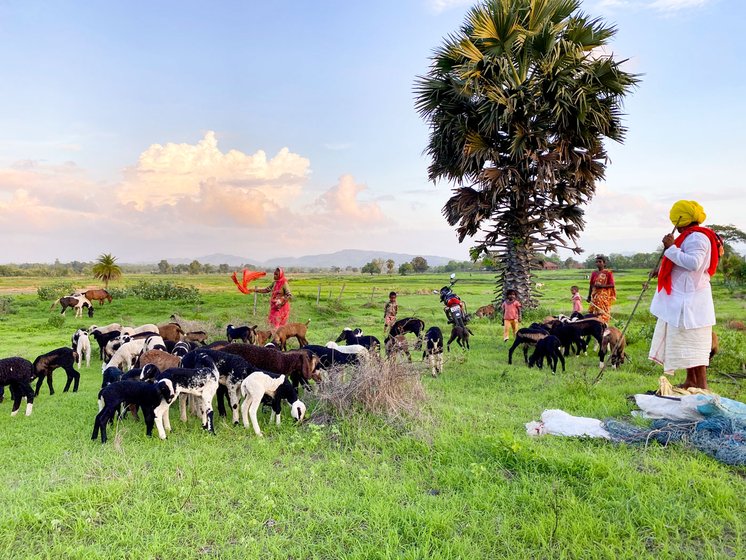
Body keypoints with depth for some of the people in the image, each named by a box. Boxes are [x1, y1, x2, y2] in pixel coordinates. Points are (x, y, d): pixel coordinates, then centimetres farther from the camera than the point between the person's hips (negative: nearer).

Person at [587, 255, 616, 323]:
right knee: (593, 313, 0)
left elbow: (612, 285, -6)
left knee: (603, 313, -8)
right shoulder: (594, 273, 11)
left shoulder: (608, 273, -1)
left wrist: (601, 286, -19)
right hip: (595, 296, 4)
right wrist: (589, 296, 11)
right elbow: (591, 285, 14)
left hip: (604, 296, -4)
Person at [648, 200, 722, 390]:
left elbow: (693, 263, -29)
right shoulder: (690, 237, 18)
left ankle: (702, 385, -4)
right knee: (685, 341, 14)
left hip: (690, 299, -10)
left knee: (692, 341, -8)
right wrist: (663, 271, 22)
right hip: (683, 298, 10)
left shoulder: (696, 237, -14)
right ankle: (690, 381, 21)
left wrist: (671, 247, -22)